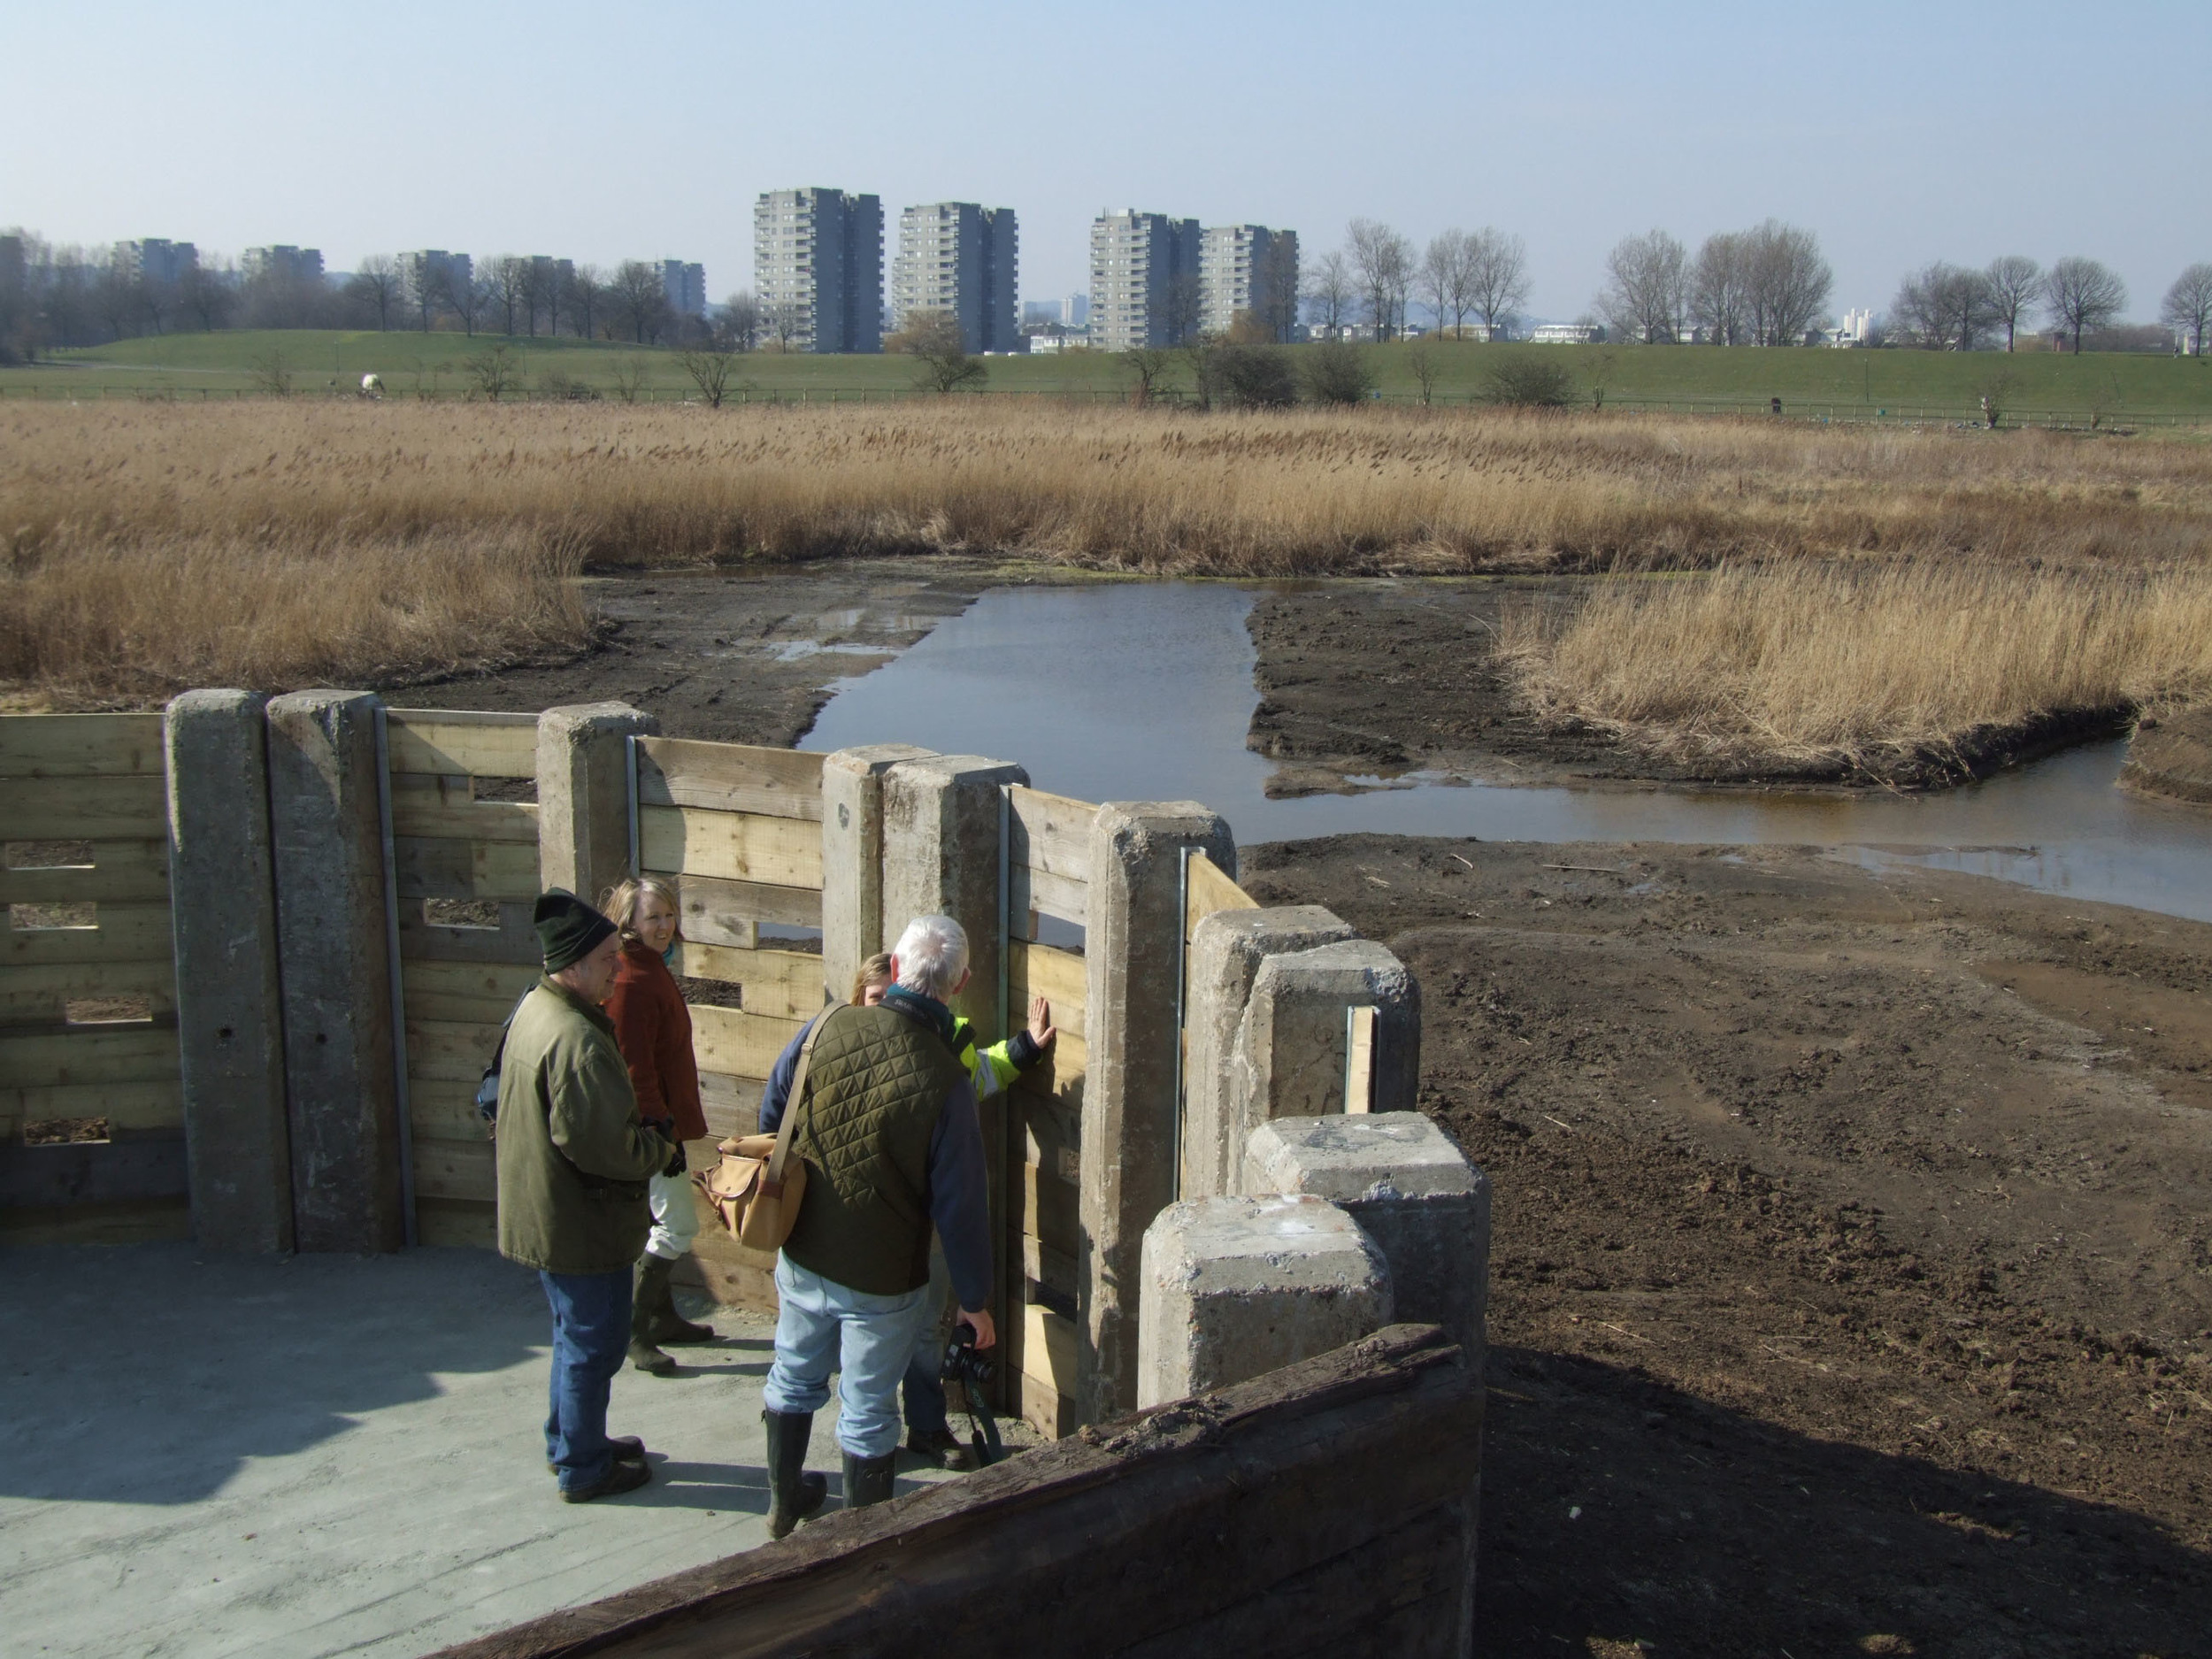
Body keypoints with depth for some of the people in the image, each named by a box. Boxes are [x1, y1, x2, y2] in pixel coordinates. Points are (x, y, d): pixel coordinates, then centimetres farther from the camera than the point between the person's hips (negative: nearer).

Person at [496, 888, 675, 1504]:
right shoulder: (577, 1039, -28)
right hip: (582, 1222, -10)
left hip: (543, 1215, 10)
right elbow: (603, 1145, -29)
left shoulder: (532, 1010, 5)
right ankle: (583, 1469, 18)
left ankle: (569, 1442, 38)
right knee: (593, 1344, 5)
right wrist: (658, 1151, -11)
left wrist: (643, 1139, 12)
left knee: (576, 1334, 24)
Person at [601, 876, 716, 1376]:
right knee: (678, 1226, -6)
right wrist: (659, 1128, -23)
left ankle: (663, 1318, 30)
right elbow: (634, 1067, -23)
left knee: (665, 1225, 18)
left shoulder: (653, 969, 10)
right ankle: (633, 1330, 3)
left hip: (666, 1118, 10)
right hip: (652, 1122, -10)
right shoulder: (630, 983, -22)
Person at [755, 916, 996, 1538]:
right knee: (867, 1412, 14)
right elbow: (959, 1205, -17)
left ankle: (785, 1501, 45)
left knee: (795, 1377, 25)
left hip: (800, 1257, 4)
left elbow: (771, 1116, 3)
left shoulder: (826, 1028, -14)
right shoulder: (946, 1084, -24)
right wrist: (975, 1299, -4)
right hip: (882, 1278, -4)